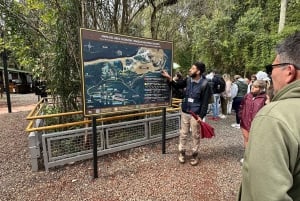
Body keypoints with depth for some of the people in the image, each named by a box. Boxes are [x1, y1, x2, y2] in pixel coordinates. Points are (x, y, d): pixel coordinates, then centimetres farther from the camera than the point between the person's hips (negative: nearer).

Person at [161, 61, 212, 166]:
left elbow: (205, 102, -13)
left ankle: (195, 154, 27)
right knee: (183, 133, 13)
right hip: (185, 112, 5)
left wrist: (201, 116, -18)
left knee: (195, 135, 10)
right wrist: (169, 78, -1)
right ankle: (182, 152, 29)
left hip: (196, 114, -4)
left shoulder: (205, 84, -13)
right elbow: (177, 86, 15)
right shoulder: (188, 80, 2)